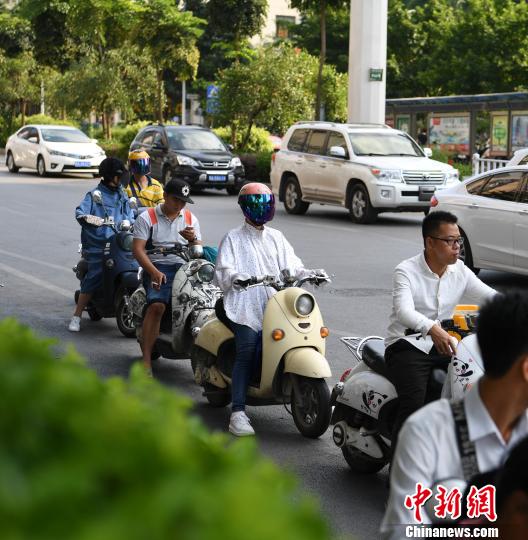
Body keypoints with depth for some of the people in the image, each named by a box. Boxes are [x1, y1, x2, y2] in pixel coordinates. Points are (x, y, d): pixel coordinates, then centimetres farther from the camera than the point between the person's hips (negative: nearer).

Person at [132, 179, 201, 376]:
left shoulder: (190, 218, 19)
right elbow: (138, 248, -4)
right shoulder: (147, 217, 6)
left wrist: (192, 239, -9)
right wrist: (154, 271, -20)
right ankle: (146, 359, -31)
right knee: (157, 305, -31)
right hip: (157, 267, -4)